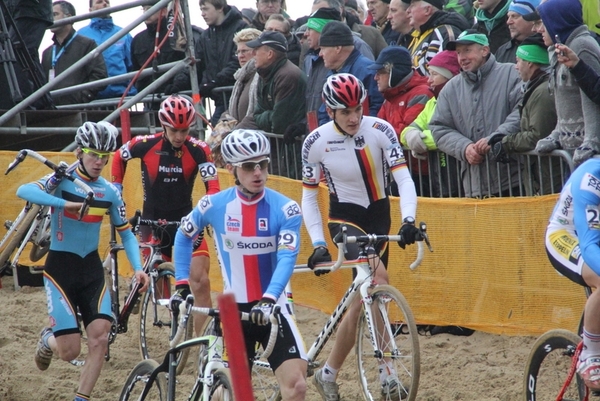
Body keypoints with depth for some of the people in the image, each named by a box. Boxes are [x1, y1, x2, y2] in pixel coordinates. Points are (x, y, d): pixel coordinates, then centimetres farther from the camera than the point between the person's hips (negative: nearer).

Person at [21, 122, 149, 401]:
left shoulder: (109, 192, 2)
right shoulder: (63, 180, -10)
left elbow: (125, 232, 10)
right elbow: (23, 191, -28)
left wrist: (138, 268, -6)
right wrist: (65, 203, -41)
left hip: (92, 269, 4)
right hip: (60, 269, -4)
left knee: (100, 339, -14)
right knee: (70, 351, -8)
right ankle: (48, 340, 29)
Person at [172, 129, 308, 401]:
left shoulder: (286, 210, -10)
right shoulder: (213, 206, -5)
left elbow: (287, 258, -21)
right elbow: (183, 236, 13)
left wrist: (268, 300, -35)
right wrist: (182, 284, 8)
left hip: (272, 308, -1)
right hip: (233, 308, 1)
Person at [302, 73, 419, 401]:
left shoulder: (380, 131, -14)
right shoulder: (316, 143, -13)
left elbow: (404, 178, -19)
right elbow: (308, 197, -5)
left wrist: (408, 220, -34)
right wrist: (318, 244, -13)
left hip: (378, 216, 3)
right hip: (345, 217, -3)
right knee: (378, 278, -25)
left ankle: (329, 374, 14)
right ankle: (386, 371, -18)